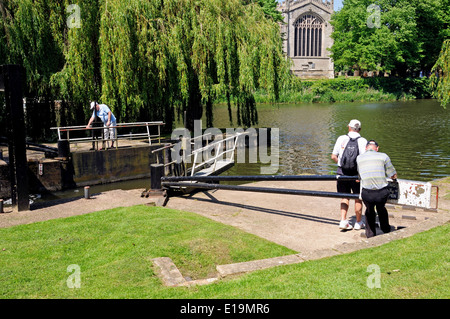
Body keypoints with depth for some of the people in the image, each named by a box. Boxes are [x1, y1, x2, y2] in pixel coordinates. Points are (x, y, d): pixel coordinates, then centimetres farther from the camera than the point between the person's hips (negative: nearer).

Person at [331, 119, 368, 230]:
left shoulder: (341, 138, 1)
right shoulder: (363, 141, -4)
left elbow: (333, 156, 0)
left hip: (342, 172, 2)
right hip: (356, 174, -2)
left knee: (345, 197, 15)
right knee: (358, 198, 13)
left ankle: (343, 221, 5)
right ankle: (358, 222, 25)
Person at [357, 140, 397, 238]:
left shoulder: (359, 158, 12)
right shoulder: (383, 156, 5)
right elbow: (393, 176, 9)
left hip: (367, 194, 0)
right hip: (382, 193, 0)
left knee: (369, 210, 31)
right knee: (381, 208, 32)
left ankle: (370, 233, 38)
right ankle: (386, 229, 51)